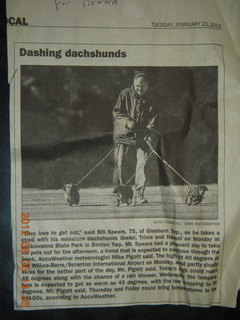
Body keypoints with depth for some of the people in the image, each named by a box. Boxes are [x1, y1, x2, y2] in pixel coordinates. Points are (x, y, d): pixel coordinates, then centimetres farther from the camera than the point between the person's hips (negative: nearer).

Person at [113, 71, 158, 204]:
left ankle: (140, 195, -5)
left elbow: (154, 117, 5)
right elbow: (116, 112, 4)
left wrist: (149, 131, -11)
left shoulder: (151, 99, 6)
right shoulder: (125, 94, 4)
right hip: (125, 135, 0)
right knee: (122, 165, 1)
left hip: (143, 137, 0)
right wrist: (127, 122, -14)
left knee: (142, 165, -9)